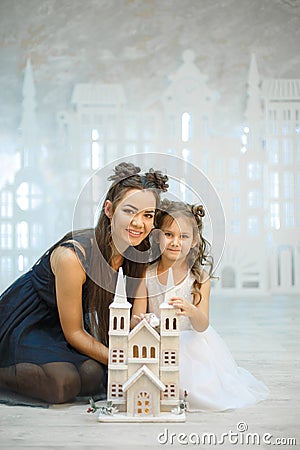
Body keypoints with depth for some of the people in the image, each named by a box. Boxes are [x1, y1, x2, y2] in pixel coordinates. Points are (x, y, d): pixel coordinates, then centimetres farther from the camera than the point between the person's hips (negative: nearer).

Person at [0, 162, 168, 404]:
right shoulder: (73, 257, -32)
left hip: (63, 322, 7)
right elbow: (73, 332, -21)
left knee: (94, 376, -19)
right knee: (64, 383, -29)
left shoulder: (136, 252, -10)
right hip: (25, 323, -7)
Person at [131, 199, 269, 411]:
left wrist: (191, 311, -40)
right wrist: (139, 321, -31)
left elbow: (202, 326, -16)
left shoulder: (200, 276, -9)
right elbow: (136, 318, -5)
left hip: (192, 345, -1)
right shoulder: (146, 275, -6)